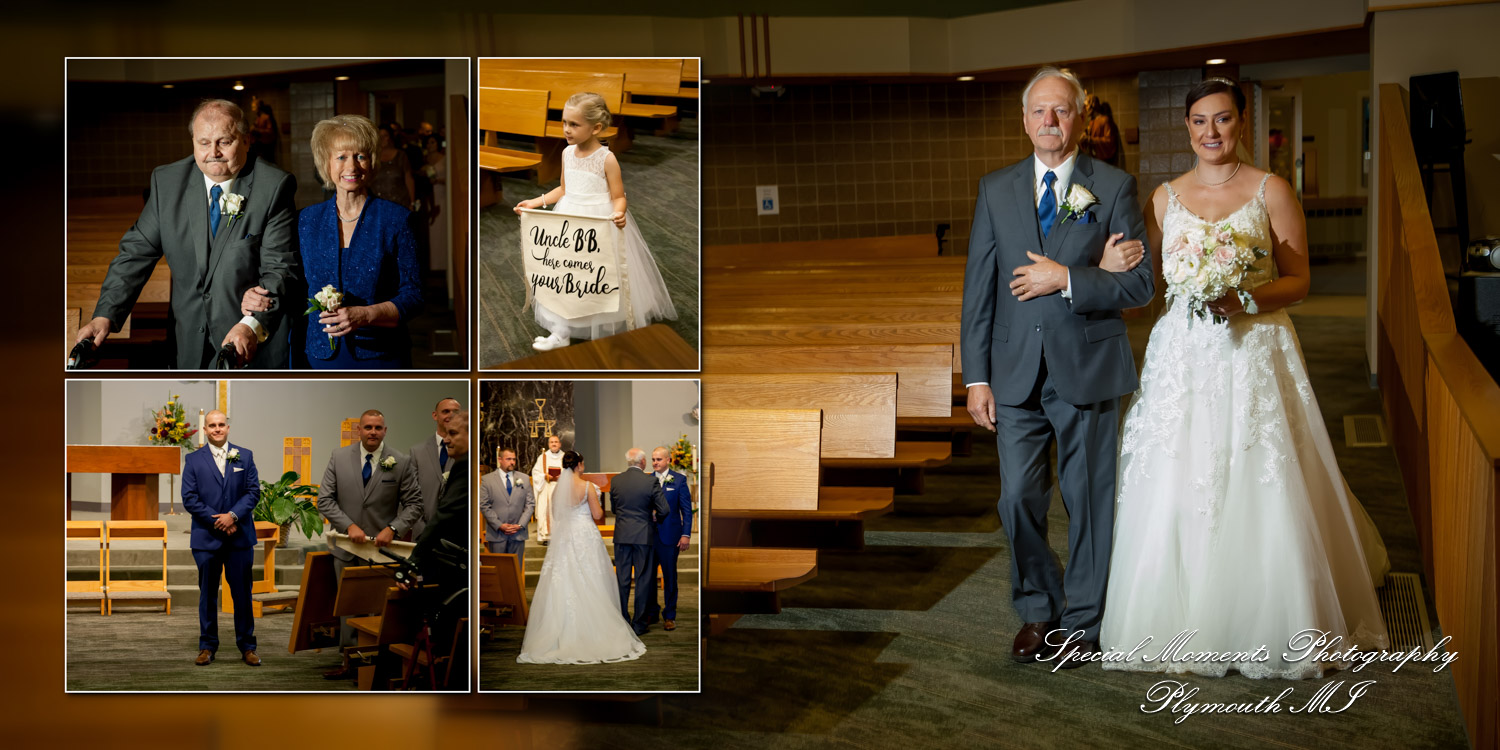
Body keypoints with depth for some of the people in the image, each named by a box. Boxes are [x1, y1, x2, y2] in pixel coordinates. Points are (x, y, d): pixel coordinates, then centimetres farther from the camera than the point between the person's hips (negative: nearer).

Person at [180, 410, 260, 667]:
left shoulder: (245, 456, 8)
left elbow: (253, 491, 2)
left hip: (239, 536, 1)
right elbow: (189, 498, -1)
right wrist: (217, 521, -10)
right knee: (207, 594, 5)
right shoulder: (193, 460, 5)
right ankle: (207, 646, 13)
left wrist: (233, 515, -13)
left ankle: (247, 646, 11)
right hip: (206, 537, 0)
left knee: (242, 593, 3)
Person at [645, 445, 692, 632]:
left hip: (670, 536, -3)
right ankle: (651, 612, 21)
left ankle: (669, 616, 14)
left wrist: (686, 534, -8)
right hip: (648, 535, 3)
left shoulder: (679, 480, -1)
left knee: (669, 576, 5)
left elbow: (687, 509, -1)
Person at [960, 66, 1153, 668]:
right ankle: (1036, 611, 23)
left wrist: (1067, 279, -17)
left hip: (1088, 369, -2)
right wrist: (976, 377, 0)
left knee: (1088, 500, 7)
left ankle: (1081, 620, 22)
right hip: (1017, 372, 2)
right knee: (1018, 498, 2)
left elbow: (1140, 284, -5)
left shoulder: (1115, 187, 0)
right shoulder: (995, 190, 7)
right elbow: (978, 289, 5)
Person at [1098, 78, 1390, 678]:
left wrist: (1245, 299, -16)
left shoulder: (1271, 191, 1)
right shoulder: (1166, 197, 9)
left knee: (1259, 493, -4)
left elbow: (1298, 280, -1)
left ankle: (1268, 629, 12)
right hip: (1183, 358, 2)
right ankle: (1183, 623, 14)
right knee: (1176, 497, 0)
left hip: (1254, 355, -2)